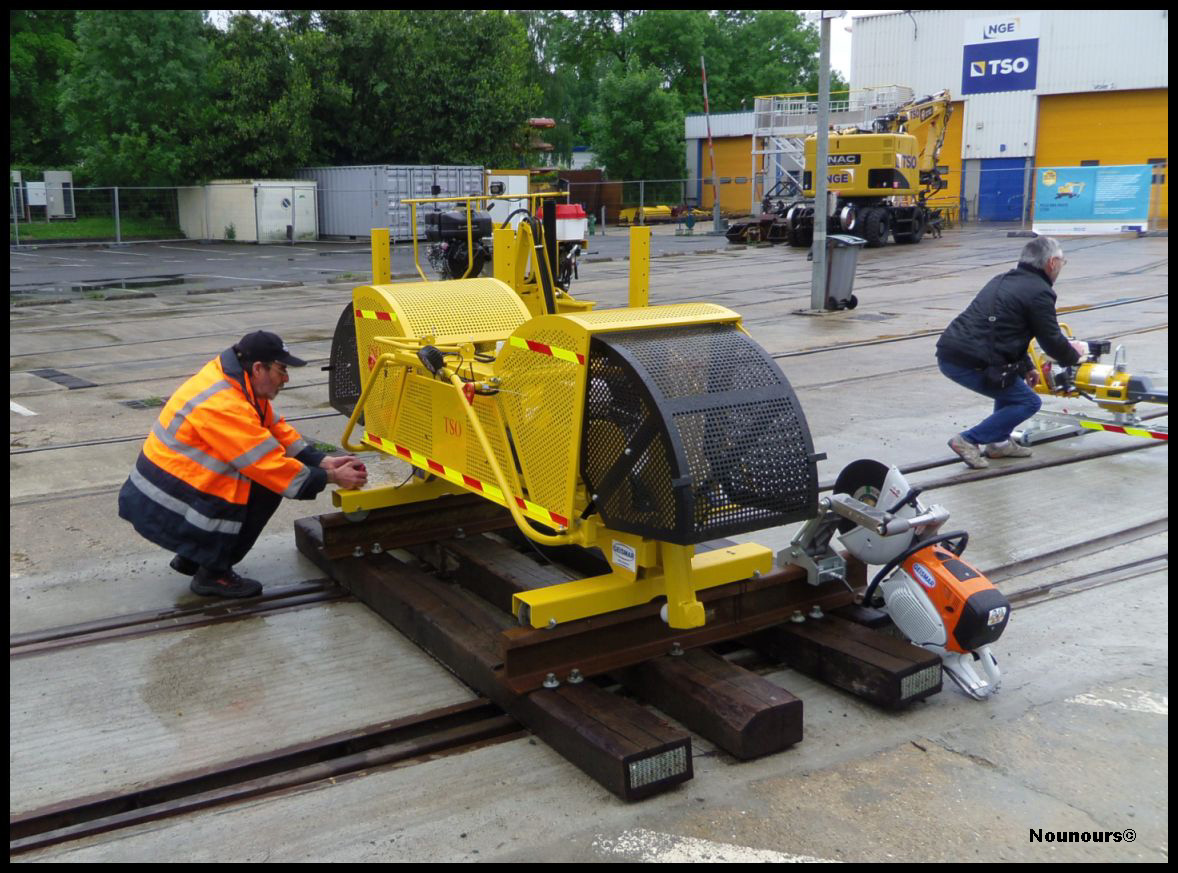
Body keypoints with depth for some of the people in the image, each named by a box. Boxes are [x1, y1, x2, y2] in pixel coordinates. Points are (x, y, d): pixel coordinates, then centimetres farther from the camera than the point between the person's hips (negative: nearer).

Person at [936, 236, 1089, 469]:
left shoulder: (1001, 281, 23)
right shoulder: (1039, 292, -4)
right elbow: (1051, 341, 2)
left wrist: (1027, 367, 35)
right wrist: (1074, 355, 23)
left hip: (947, 352, 9)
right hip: (970, 363, -9)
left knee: (1012, 376, 31)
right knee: (1029, 403, 8)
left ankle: (998, 442, 29)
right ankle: (969, 440, 1)